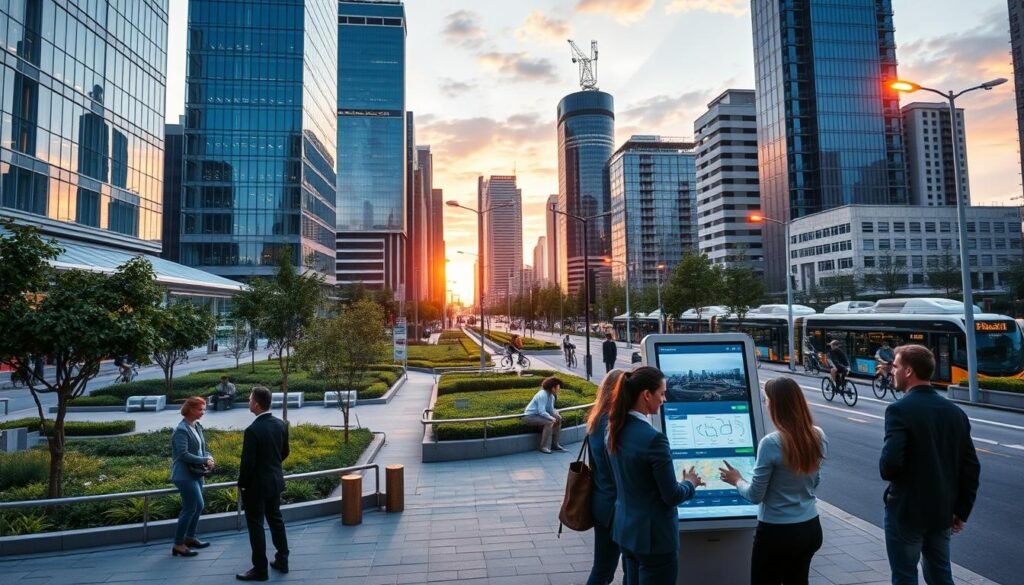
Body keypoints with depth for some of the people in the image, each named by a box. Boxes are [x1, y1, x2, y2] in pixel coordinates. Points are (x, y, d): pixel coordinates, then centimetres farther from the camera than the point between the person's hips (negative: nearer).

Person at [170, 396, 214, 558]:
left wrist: (209, 457, -6)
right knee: (190, 508, -3)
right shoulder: (181, 430, -18)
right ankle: (178, 544, 9)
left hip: (196, 473, 9)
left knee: (198, 506, 15)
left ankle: (190, 538, 30)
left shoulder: (197, 426, 7)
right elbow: (183, 454, -24)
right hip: (185, 475, -8)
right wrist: (205, 460, -20)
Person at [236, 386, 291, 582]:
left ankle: (260, 569, 15)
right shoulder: (281, 424, -3)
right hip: (276, 480, 7)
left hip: (257, 484, -7)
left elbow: (247, 462, -20)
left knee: (256, 525, 6)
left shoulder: (253, 430, -25)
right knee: (276, 519, 19)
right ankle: (282, 560, 28)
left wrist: (242, 484, -5)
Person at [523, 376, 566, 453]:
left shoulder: (551, 395, 3)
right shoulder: (542, 395, -25)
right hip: (530, 416, -10)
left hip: (539, 415, 10)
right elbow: (541, 412, -29)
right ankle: (543, 447, -19)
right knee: (549, 422, -28)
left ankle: (554, 444, 12)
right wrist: (552, 418, -24)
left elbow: (550, 409, 5)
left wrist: (556, 415, -13)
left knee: (558, 419, 6)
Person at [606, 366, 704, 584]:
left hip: (626, 529, 8)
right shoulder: (653, 438, -25)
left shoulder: (615, 431, 0)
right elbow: (671, 496, -17)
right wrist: (690, 483, 2)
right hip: (654, 536, -8)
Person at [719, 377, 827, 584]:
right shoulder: (818, 437, -3)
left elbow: (755, 495, -15)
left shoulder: (771, 443, -23)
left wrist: (737, 480, 3)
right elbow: (814, 482, 12)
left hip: (777, 532, -6)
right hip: (811, 528, 6)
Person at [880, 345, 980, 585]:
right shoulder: (955, 412, 2)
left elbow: (890, 464, -27)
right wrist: (961, 510, 11)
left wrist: (886, 471, -4)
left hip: (907, 510, -6)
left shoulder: (900, 410, -19)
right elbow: (971, 467, 4)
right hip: (942, 511, 6)